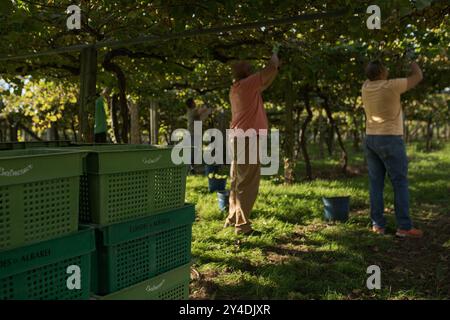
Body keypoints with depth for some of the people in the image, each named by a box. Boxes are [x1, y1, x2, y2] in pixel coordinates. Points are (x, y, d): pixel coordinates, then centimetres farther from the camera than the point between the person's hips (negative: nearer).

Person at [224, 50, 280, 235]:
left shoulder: (236, 89, 16)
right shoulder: (247, 84, -10)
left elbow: (265, 84, 29)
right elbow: (269, 70, -7)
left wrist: (276, 69, 28)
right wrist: (274, 57, 12)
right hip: (248, 138, -10)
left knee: (237, 182, 16)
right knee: (247, 183, -7)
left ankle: (232, 219, 25)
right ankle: (242, 225, -5)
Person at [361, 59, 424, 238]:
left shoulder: (366, 86, 3)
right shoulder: (392, 85, -15)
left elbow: (373, 76, 28)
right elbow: (418, 77, -1)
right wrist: (412, 60, 17)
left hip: (371, 140, 6)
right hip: (390, 141, -6)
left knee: (376, 184, 7)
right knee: (400, 183, -1)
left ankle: (378, 224, 7)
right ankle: (404, 227, -1)